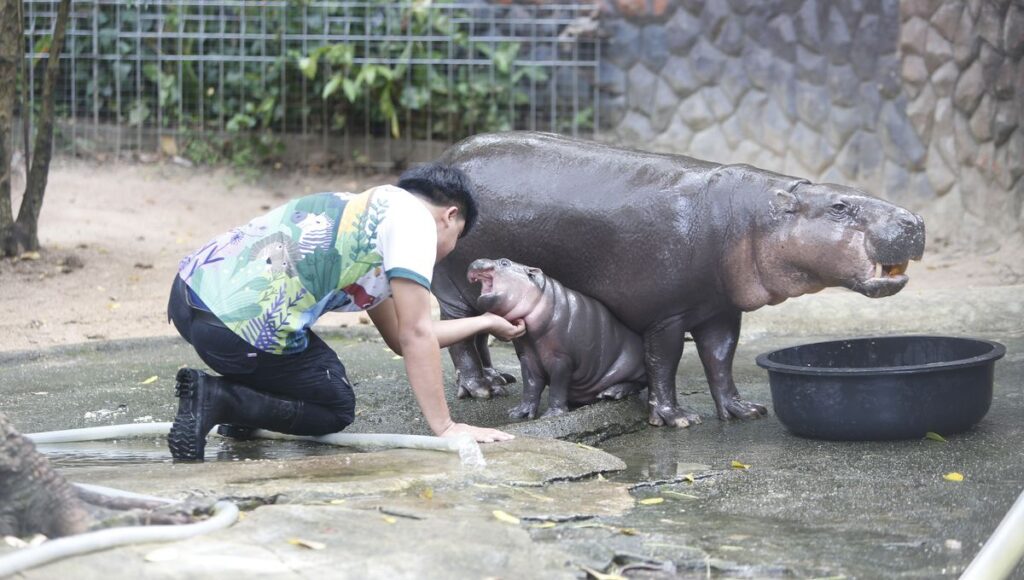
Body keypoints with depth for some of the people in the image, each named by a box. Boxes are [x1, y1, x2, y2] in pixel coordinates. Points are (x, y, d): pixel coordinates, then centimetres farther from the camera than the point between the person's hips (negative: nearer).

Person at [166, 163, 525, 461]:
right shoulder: (413, 215, 2)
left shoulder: (365, 207, 29)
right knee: (336, 410, 12)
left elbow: (399, 336, 35)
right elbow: (415, 336, -4)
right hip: (235, 321, -10)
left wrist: (485, 323, 45)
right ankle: (218, 398, -6)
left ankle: (242, 410, 19)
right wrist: (445, 428, 0)